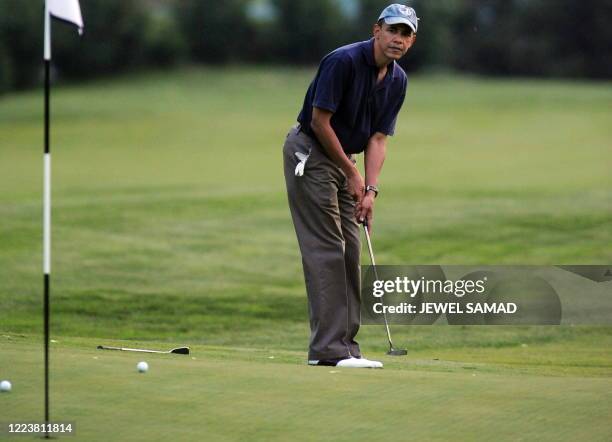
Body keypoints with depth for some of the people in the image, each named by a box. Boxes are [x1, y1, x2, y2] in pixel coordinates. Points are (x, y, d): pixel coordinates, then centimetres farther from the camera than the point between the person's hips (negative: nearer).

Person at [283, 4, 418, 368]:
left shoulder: (397, 80, 2)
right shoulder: (344, 61, -21)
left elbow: (378, 137, 2)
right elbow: (319, 121, -20)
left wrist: (370, 189, -12)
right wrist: (352, 174, -14)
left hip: (342, 158, 8)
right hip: (310, 152, -8)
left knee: (350, 251, 5)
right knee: (326, 250, -12)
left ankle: (345, 344, 8)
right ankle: (328, 348, -14)